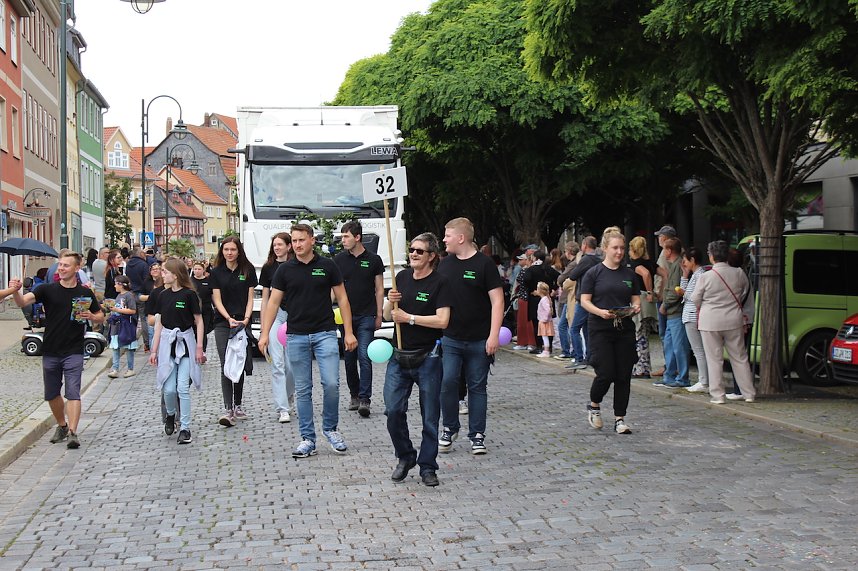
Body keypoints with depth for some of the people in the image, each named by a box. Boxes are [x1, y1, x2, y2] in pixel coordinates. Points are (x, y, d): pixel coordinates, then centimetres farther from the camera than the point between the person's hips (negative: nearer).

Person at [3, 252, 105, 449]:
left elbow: (101, 317, 14)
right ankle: (61, 426, 33)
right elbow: (23, 301, -17)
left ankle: (72, 432, -17)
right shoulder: (48, 290, -2)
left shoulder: (85, 293, 1)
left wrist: (91, 317, -10)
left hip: (73, 352, -2)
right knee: (52, 394, 13)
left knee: (73, 393, -12)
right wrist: (14, 291, -39)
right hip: (50, 351, 2)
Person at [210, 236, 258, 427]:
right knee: (226, 366, -9)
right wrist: (229, 319, -15)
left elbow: (250, 298, 4)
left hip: (242, 323, 1)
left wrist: (246, 318, -12)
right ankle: (228, 410, -14)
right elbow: (217, 300, -1)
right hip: (222, 323, -1)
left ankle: (238, 406, 21)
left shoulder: (248, 270, 4)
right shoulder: (216, 272, 3)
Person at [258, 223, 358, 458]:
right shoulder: (285, 270, 4)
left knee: (331, 384, -10)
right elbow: (273, 302, 5)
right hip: (296, 336, 1)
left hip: (325, 333, -1)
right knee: (303, 390, 5)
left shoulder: (327, 266, 2)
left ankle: (330, 428, 12)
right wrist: (265, 333, -5)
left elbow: (342, 299, 4)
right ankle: (308, 439, 12)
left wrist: (348, 332, -2)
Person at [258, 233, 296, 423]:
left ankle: (289, 394, 34)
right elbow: (265, 298, 11)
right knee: (277, 363, -7)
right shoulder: (268, 268, 8)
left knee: (292, 363, 3)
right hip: (275, 315, 1)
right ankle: (282, 409, -6)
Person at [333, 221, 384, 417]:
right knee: (349, 358, 9)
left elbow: (379, 290, 5)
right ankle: (354, 395, 21)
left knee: (364, 356, -10)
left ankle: (365, 399, -11)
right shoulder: (339, 259, 5)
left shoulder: (373, 260, 1)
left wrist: (379, 315, 1)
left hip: (366, 316, -3)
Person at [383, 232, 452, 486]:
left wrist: (409, 318, -14)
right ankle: (405, 457, 20)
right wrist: (391, 303, -6)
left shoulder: (440, 283, -8)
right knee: (393, 411, -1)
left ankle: (427, 467, 17)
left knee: (430, 416, 4)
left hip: (427, 358, -4)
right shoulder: (402, 277, 9)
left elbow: (442, 320, -18)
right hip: (399, 355, 4)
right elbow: (388, 315, 16)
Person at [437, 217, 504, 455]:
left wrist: (494, 335, -14)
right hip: (449, 339, 3)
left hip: (479, 341, -3)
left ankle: (477, 436, 14)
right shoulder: (445, 264, 8)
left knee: (477, 387, 5)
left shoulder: (484, 264, -6)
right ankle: (449, 429, 15)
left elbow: (497, 301, -8)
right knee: (447, 383, -4)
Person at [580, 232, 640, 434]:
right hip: (601, 329, -4)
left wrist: (636, 307, -8)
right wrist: (600, 312, -21)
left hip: (625, 329, 4)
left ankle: (619, 419, 11)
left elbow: (636, 299, 15)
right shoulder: (594, 273, -1)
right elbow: (584, 301, -4)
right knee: (605, 374, -9)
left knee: (624, 376, 2)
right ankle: (594, 406, 19)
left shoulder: (629, 274, 11)